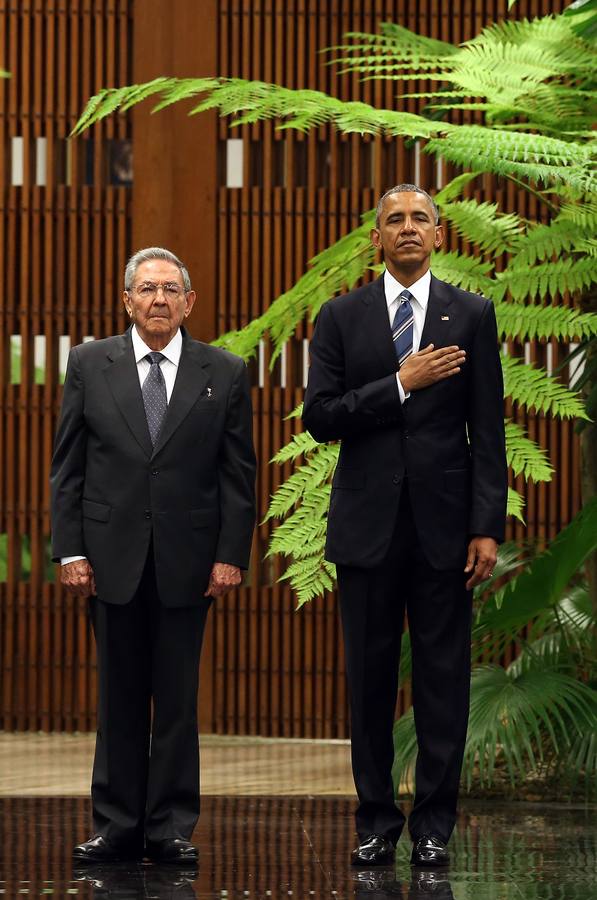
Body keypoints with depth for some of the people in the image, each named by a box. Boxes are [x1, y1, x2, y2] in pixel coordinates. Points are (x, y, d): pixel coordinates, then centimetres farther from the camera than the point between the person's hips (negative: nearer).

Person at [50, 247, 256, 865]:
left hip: (186, 559, 0)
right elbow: (68, 467, 4)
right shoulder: (89, 365, 5)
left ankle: (171, 828, 8)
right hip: (112, 557, 1)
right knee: (120, 697, 6)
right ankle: (117, 825, 11)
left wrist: (231, 555, -4)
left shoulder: (224, 373, 4)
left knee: (178, 699, 2)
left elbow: (238, 474, 4)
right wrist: (69, 551, -3)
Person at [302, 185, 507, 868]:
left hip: (443, 523, -1)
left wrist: (488, 527, -5)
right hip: (369, 523, 1)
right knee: (370, 679, 4)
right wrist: (400, 385, -12)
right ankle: (376, 823, 12)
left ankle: (433, 826, 7)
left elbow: (488, 431, 2)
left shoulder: (472, 315, 5)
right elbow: (319, 418, -2)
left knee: (443, 681, 0)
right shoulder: (342, 317, 6)